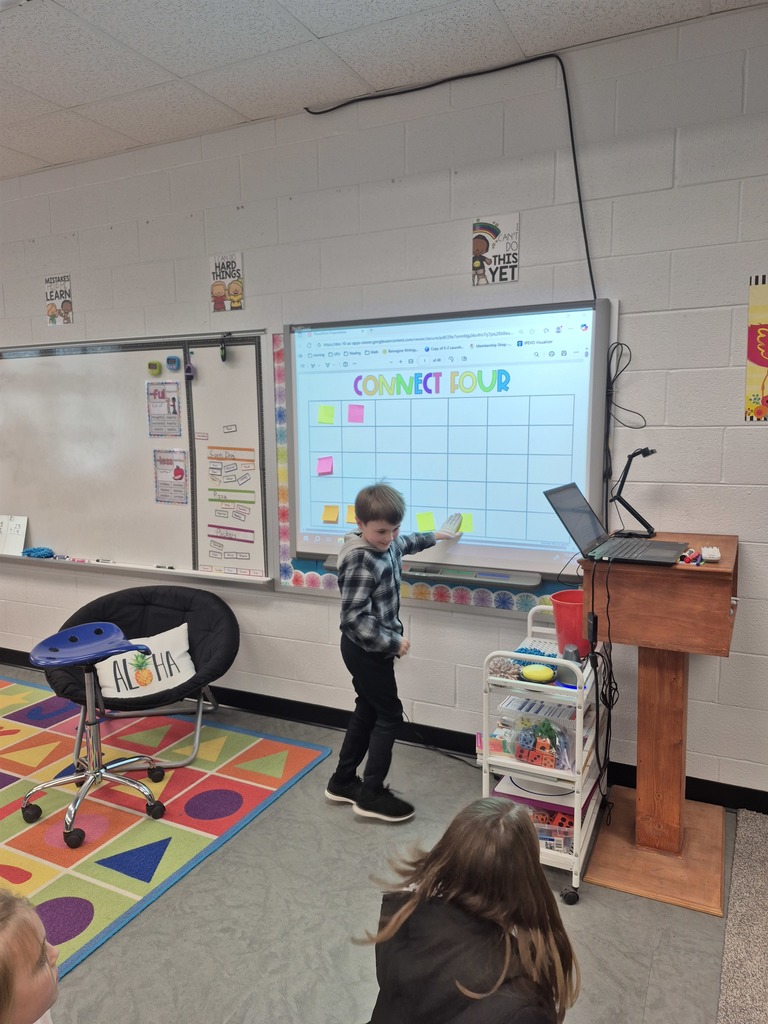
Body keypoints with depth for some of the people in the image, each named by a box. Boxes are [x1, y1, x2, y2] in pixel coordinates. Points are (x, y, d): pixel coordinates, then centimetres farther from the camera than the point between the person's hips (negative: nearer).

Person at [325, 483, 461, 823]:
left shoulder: (385, 544, 1)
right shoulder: (360, 561, -26)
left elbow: (406, 544, 27)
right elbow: (354, 617, -29)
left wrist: (435, 536, 38)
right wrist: (392, 642, -27)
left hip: (370, 649, 9)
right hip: (366, 650, -9)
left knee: (367, 711, 18)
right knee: (389, 715, 0)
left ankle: (343, 782, 31)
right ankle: (371, 794, 12)